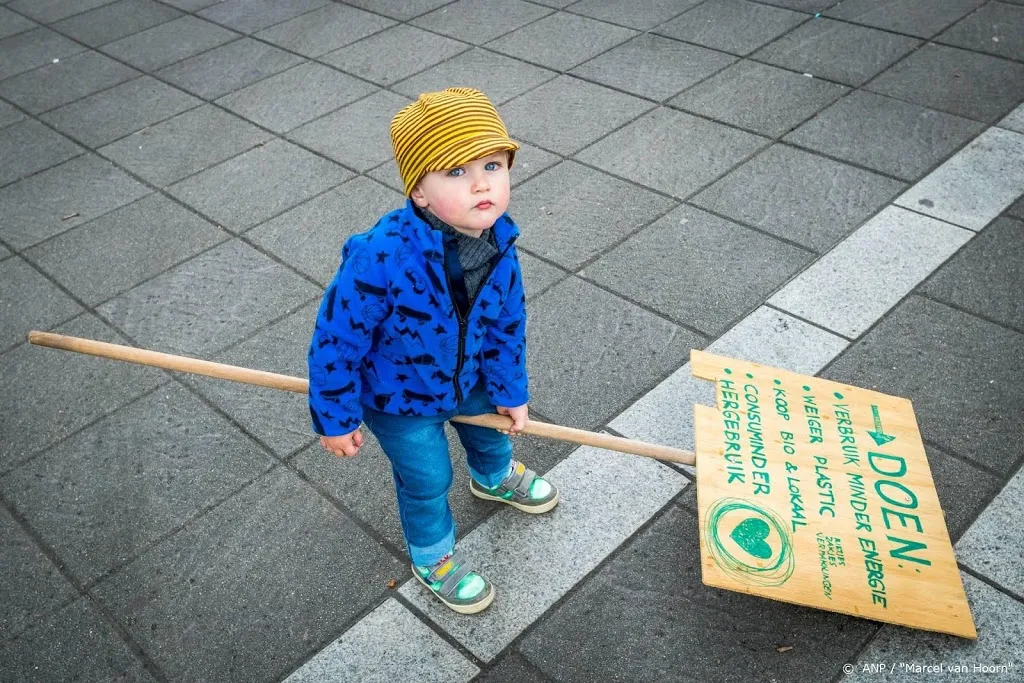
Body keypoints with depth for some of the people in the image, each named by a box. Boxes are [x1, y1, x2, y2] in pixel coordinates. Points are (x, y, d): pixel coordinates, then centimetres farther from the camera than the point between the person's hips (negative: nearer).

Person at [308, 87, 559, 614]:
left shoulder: (499, 245, -22)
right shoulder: (381, 258, -41)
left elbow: (507, 323, -5)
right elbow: (336, 340, -29)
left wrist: (510, 392, 5)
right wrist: (335, 418, -18)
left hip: (470, 380, 6)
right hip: (400, 400, -5)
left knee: (491, 431, 31)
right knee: (427, 480, 16)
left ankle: (494, 477, 69)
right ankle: (432, 557, 48)